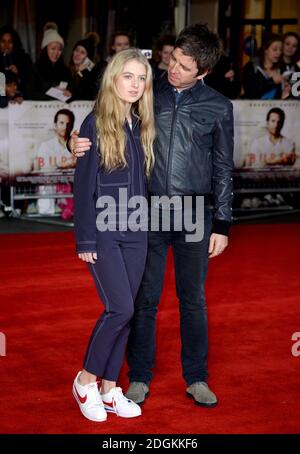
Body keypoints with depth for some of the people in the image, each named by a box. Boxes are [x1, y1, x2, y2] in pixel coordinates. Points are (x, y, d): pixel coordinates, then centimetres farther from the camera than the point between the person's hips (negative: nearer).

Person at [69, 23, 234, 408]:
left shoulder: (218, 107, 1)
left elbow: (223, 170, 5)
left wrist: (222, 225, 3)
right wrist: (78, 142, -13)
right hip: (148, 213, 1)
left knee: (193, 299, 9)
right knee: (145, 298, 6)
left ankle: (196, 379, 21)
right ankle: (139, 378, 19)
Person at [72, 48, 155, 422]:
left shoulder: (142, 127, 10)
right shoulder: (96, 124, -7)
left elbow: (143, 181, 12)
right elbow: (83, 184, -9)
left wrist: (147, 224, 6)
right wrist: (85, 239, -12)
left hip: (135, 233, 6)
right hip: (103, 231, -6)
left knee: (123, 313, 7)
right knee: (120, 309, -11)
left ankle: (109, 389, 17)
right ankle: (86, 379, 8)